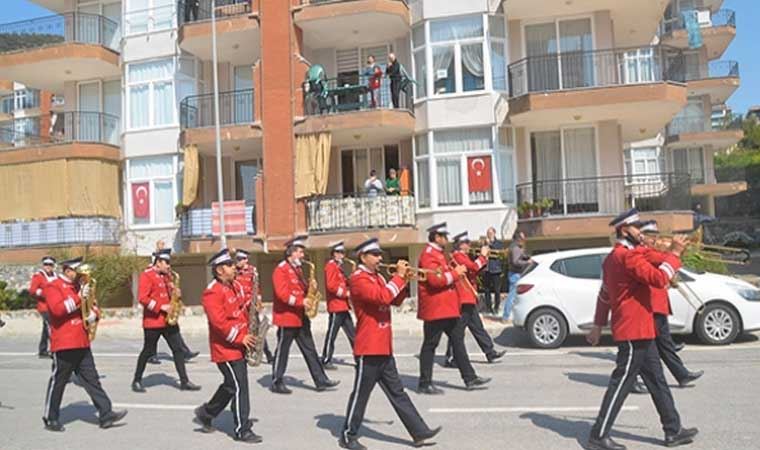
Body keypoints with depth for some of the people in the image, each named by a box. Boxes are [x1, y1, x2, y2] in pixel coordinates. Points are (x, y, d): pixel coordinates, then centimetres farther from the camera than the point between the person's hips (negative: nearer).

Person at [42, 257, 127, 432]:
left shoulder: (79, 287, 16)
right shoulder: (53, 287, -7)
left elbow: (92, 307, 22)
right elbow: (57, 309, -23)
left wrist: (94, 314, 0)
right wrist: (78, 298, -23)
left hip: (82, 343, 7)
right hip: (64, 344, -7)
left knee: (92, 379, 5)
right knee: (58, 382, 4)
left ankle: (105, 414, 5)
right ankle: (50, 419, 19)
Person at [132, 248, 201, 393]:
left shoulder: (165, 276, 14)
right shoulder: (146, 275, -10)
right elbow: (142, 298, -18)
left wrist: (176, 293, 0)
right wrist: (161, 307, -22)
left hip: (168, 320, 7)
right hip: (153, 321, -7)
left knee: (178, 349, 3)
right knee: (148, 351, 4)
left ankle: (184, 381, 6)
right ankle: (137, 381, 21)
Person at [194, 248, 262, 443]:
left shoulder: (235, 286, 11)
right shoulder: (212, 292, -17)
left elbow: (243, 307, 23)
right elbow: (219, 322, -24)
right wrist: (240, 338, -22)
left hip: (238, 346, 9)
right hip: (225, 348, -9)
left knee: (231, 385, 19)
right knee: (240, 387, -6)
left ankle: (206, 413, 36)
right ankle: (242, 430, 4)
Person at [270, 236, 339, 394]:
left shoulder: (298, 269, 15)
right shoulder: (281, 269, -13)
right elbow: (282, 293, -22)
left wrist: (309, 287, -1)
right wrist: (301, 302, -24)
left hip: (301, 317, 9)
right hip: (286, 317, -9)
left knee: (309, 350, 8)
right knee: (282, 351, 2)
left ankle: (321, 380, 11)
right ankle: (276, 383, 14)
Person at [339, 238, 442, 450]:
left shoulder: (378, 277, 16)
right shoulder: (359, 278, -13)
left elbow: (395, 300, 18)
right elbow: (382, 297, -27)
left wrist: (405, 281, 4)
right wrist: (399, 276, -19)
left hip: (383, 347, 9)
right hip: (369, 349, -9)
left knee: (397, 392, 12)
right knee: (361, 394, 3)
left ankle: (419, 431, 17)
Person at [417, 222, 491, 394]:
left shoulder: (439, 254, 18)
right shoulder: (429, 255, -15)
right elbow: (435, 280, -25)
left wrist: (455, 272, 9)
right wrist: (455, 272, -16)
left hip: (448, 308, 11)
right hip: (435, 309, -10)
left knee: (458, 341, 12)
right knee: (430, 345, -1)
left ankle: (470, 378, 18)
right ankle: (425, 384, 7)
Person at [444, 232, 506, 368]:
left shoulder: (462, 257, 19)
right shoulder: (458, 256, -13)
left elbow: (475, 269, 21)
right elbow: (474, 266, -26)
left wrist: (484, 258, 10)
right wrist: (483, 255, -12)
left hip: (469, 299, 11)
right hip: (464, 300, -11)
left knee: (477, 328, 15)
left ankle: (490, 353, 23)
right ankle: (450, 358, 0)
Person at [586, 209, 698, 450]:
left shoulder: (614, 257, 15)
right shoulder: (628, 256, -17)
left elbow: (604, 294, 19)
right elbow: (659, 278, -27)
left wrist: (598, 326, 23)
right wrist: (674, 253, -16)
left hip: (640, 332, 10)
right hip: (634, 333, -10)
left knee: (657, 382, 16)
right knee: (621, 384, -4)